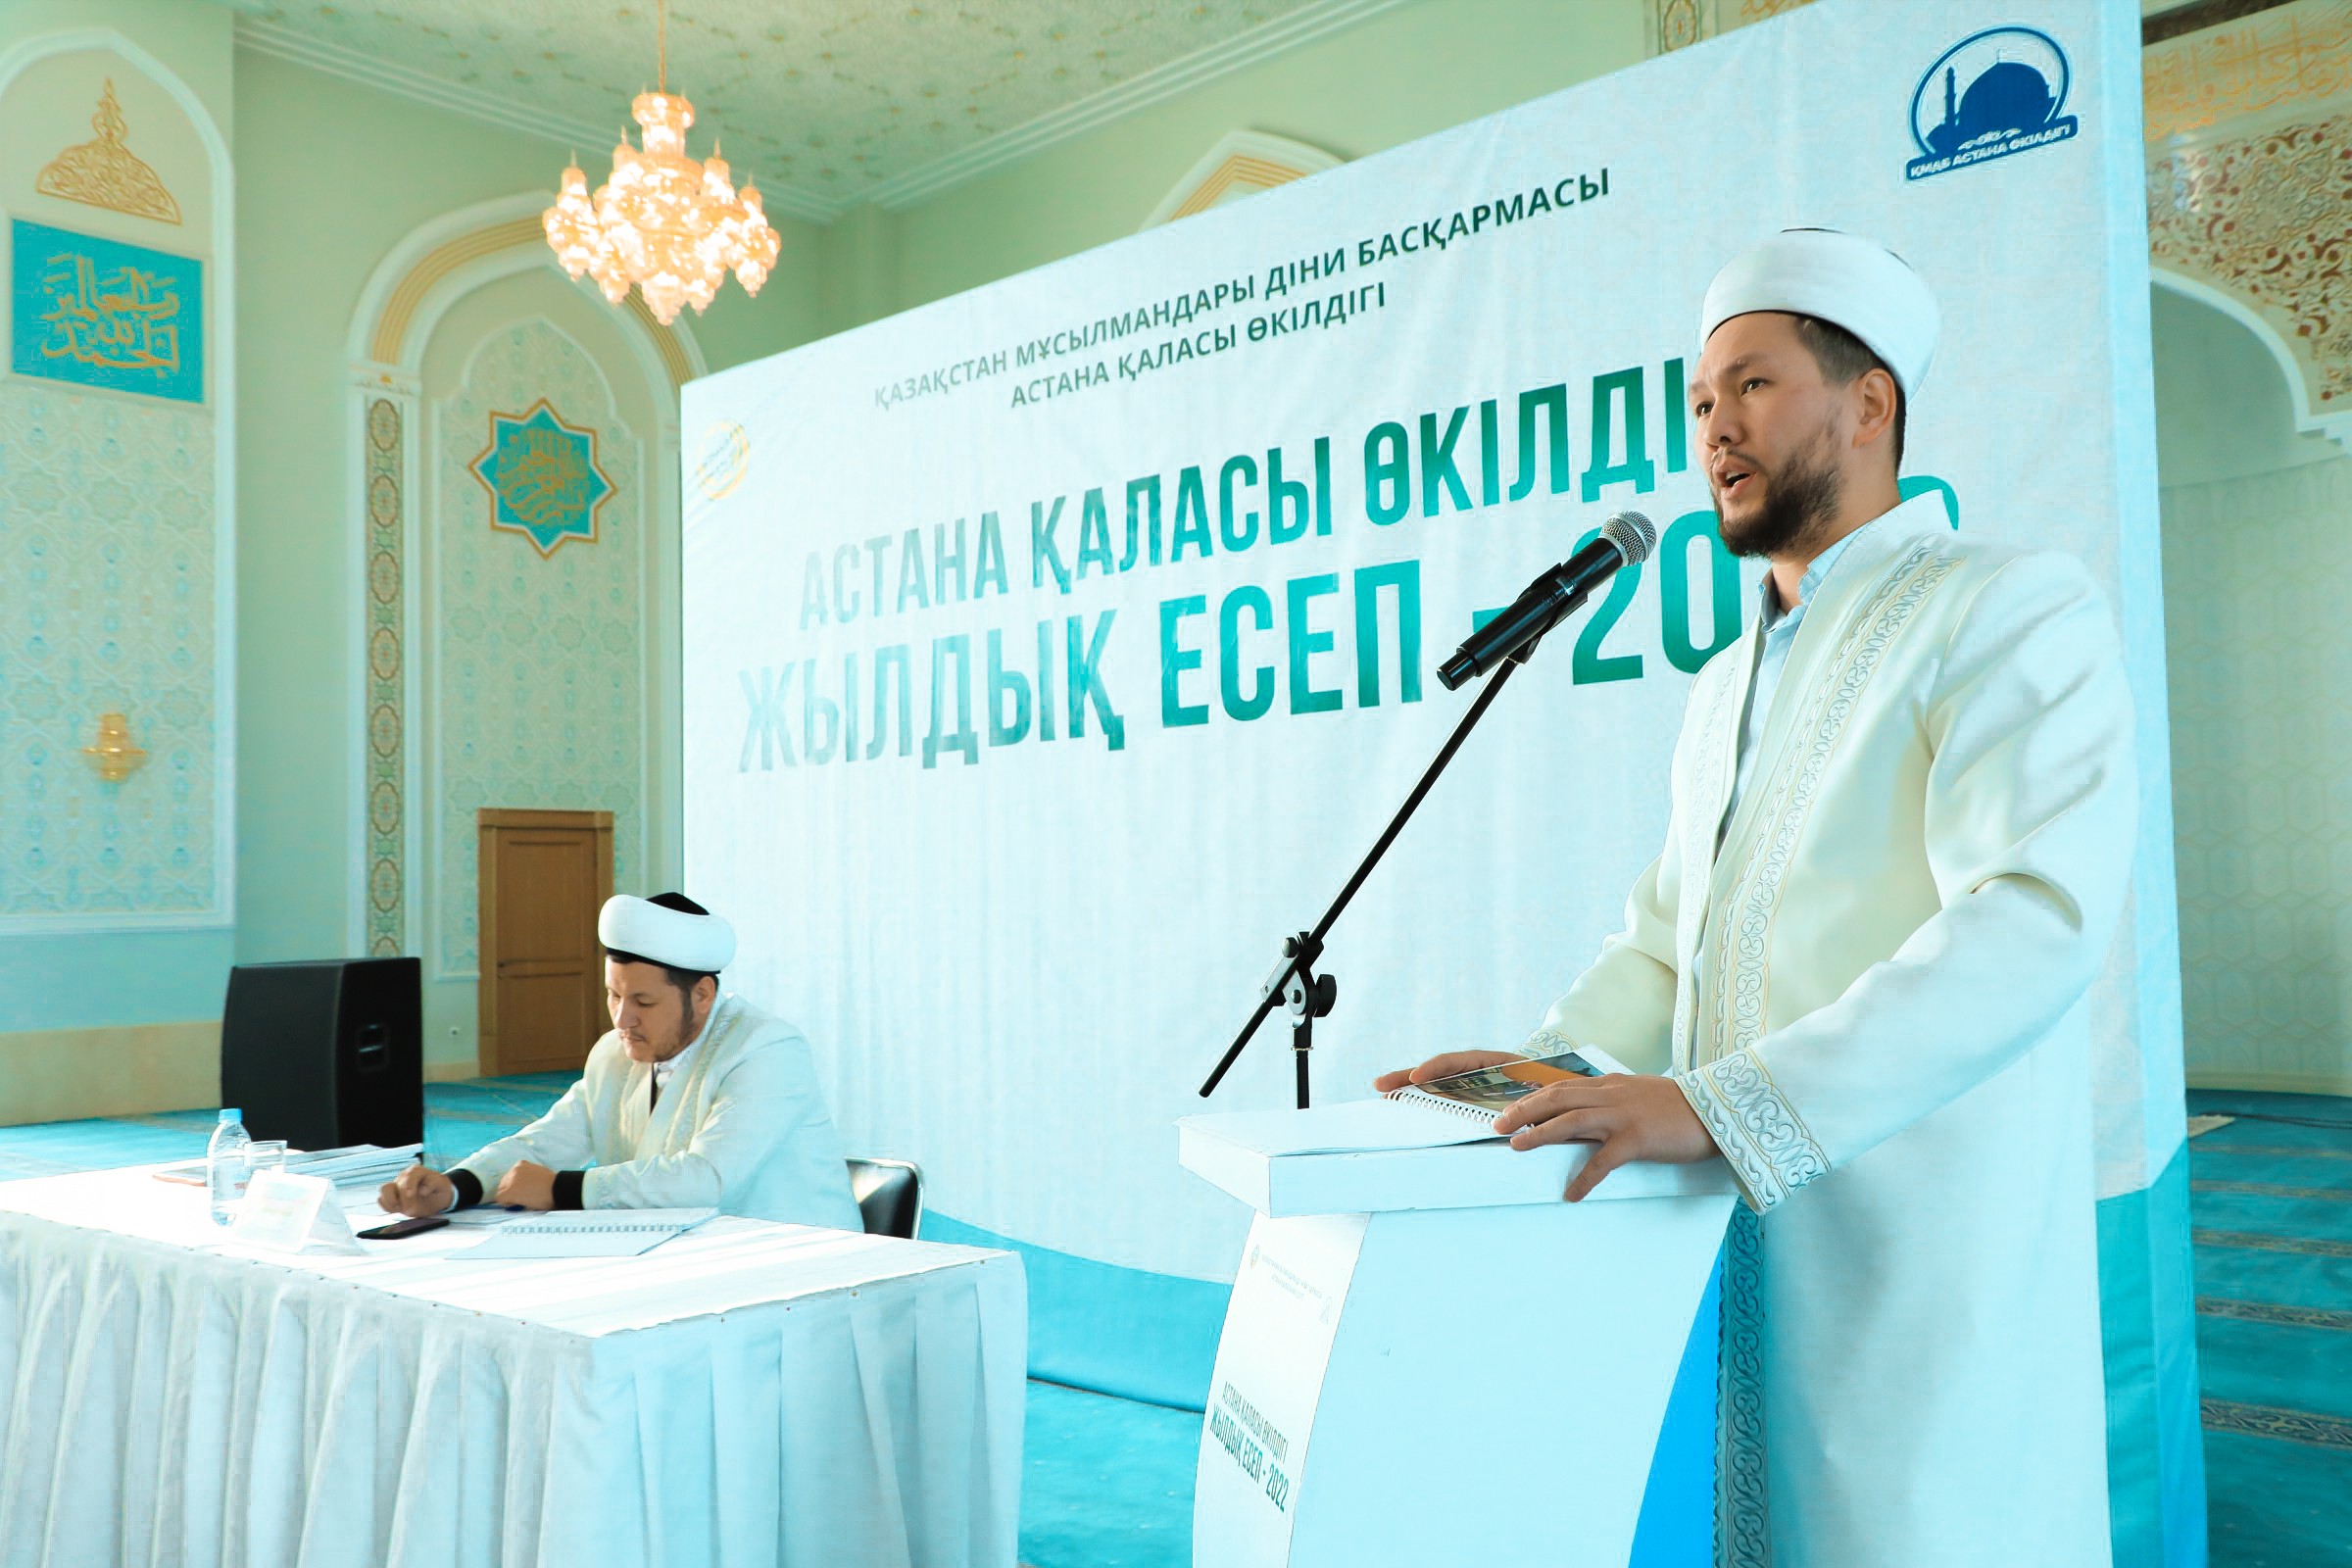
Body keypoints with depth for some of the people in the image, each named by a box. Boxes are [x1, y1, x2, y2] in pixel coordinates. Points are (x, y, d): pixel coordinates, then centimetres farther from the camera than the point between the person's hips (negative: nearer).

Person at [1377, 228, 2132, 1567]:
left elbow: (2037, 916, -23)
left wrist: (1723, 1106, -29)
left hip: (1920, 1264, -7)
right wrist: (1544, 1070, 6)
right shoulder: (1731, 680, 19)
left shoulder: (2014, 612, -8)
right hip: (1734, 1248, 7)